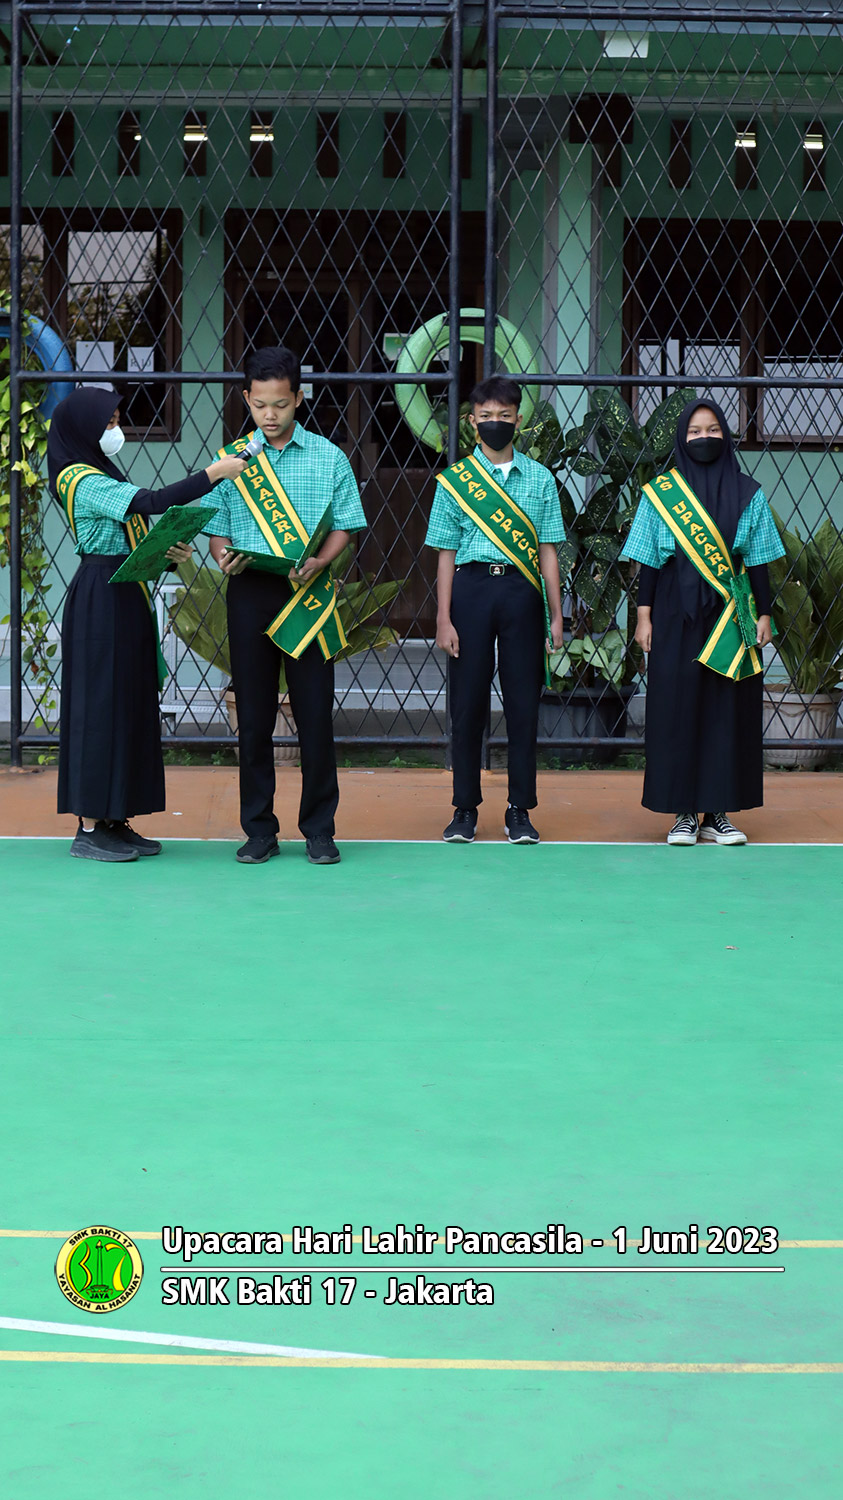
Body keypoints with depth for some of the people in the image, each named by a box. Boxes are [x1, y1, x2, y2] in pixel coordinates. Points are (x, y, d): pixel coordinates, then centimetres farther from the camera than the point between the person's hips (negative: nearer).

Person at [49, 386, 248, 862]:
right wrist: (215, 473, -22)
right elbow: (153, 502, -25)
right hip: (101, 602, -10)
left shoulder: (103, 475, 17)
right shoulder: (84, 482, -15)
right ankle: (89, 828, -3)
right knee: (101, 704, -7)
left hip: (124, 599, 10)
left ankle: (114, 820, 14)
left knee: (130, 705, 10)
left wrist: (165, 552, 0)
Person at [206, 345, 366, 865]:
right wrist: (225, 558, -13)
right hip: (250, 592, 1)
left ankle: (319, 830, 10)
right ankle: (259, 831, 13)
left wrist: (320, 562, -14)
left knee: (315, 714, 0)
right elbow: (217, 528, 8)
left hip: (308, 595, -1)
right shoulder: (231, 460, 7)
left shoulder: (328, 458, 5)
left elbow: (344, 526, 4)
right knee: (254, 715, 4)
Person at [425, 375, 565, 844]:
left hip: (521, 590, 1)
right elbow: (446, 555, 5)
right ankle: (466, 809, 11)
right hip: (472, 586, -1)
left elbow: (548, 550, 8)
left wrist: (556, 616, 4)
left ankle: (520, 810, 10)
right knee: (468, 700, 2)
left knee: (523, 700, 2)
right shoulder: (455, 480, 6)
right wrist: (444, 619, -2)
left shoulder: (540, 479, 9)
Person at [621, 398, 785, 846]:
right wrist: (644, 616, -1)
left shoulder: (747, 493, 7)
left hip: (730, 614, 1)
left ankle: (718, 813, 6)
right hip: (677, 615, -1)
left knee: (729, 709, 0)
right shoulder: (659, 493, 4)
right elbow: (649, 561, 4)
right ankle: (684, 813, 5)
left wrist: (764, 614, 3)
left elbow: (757, 560, 8)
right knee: (678, 709, -2)